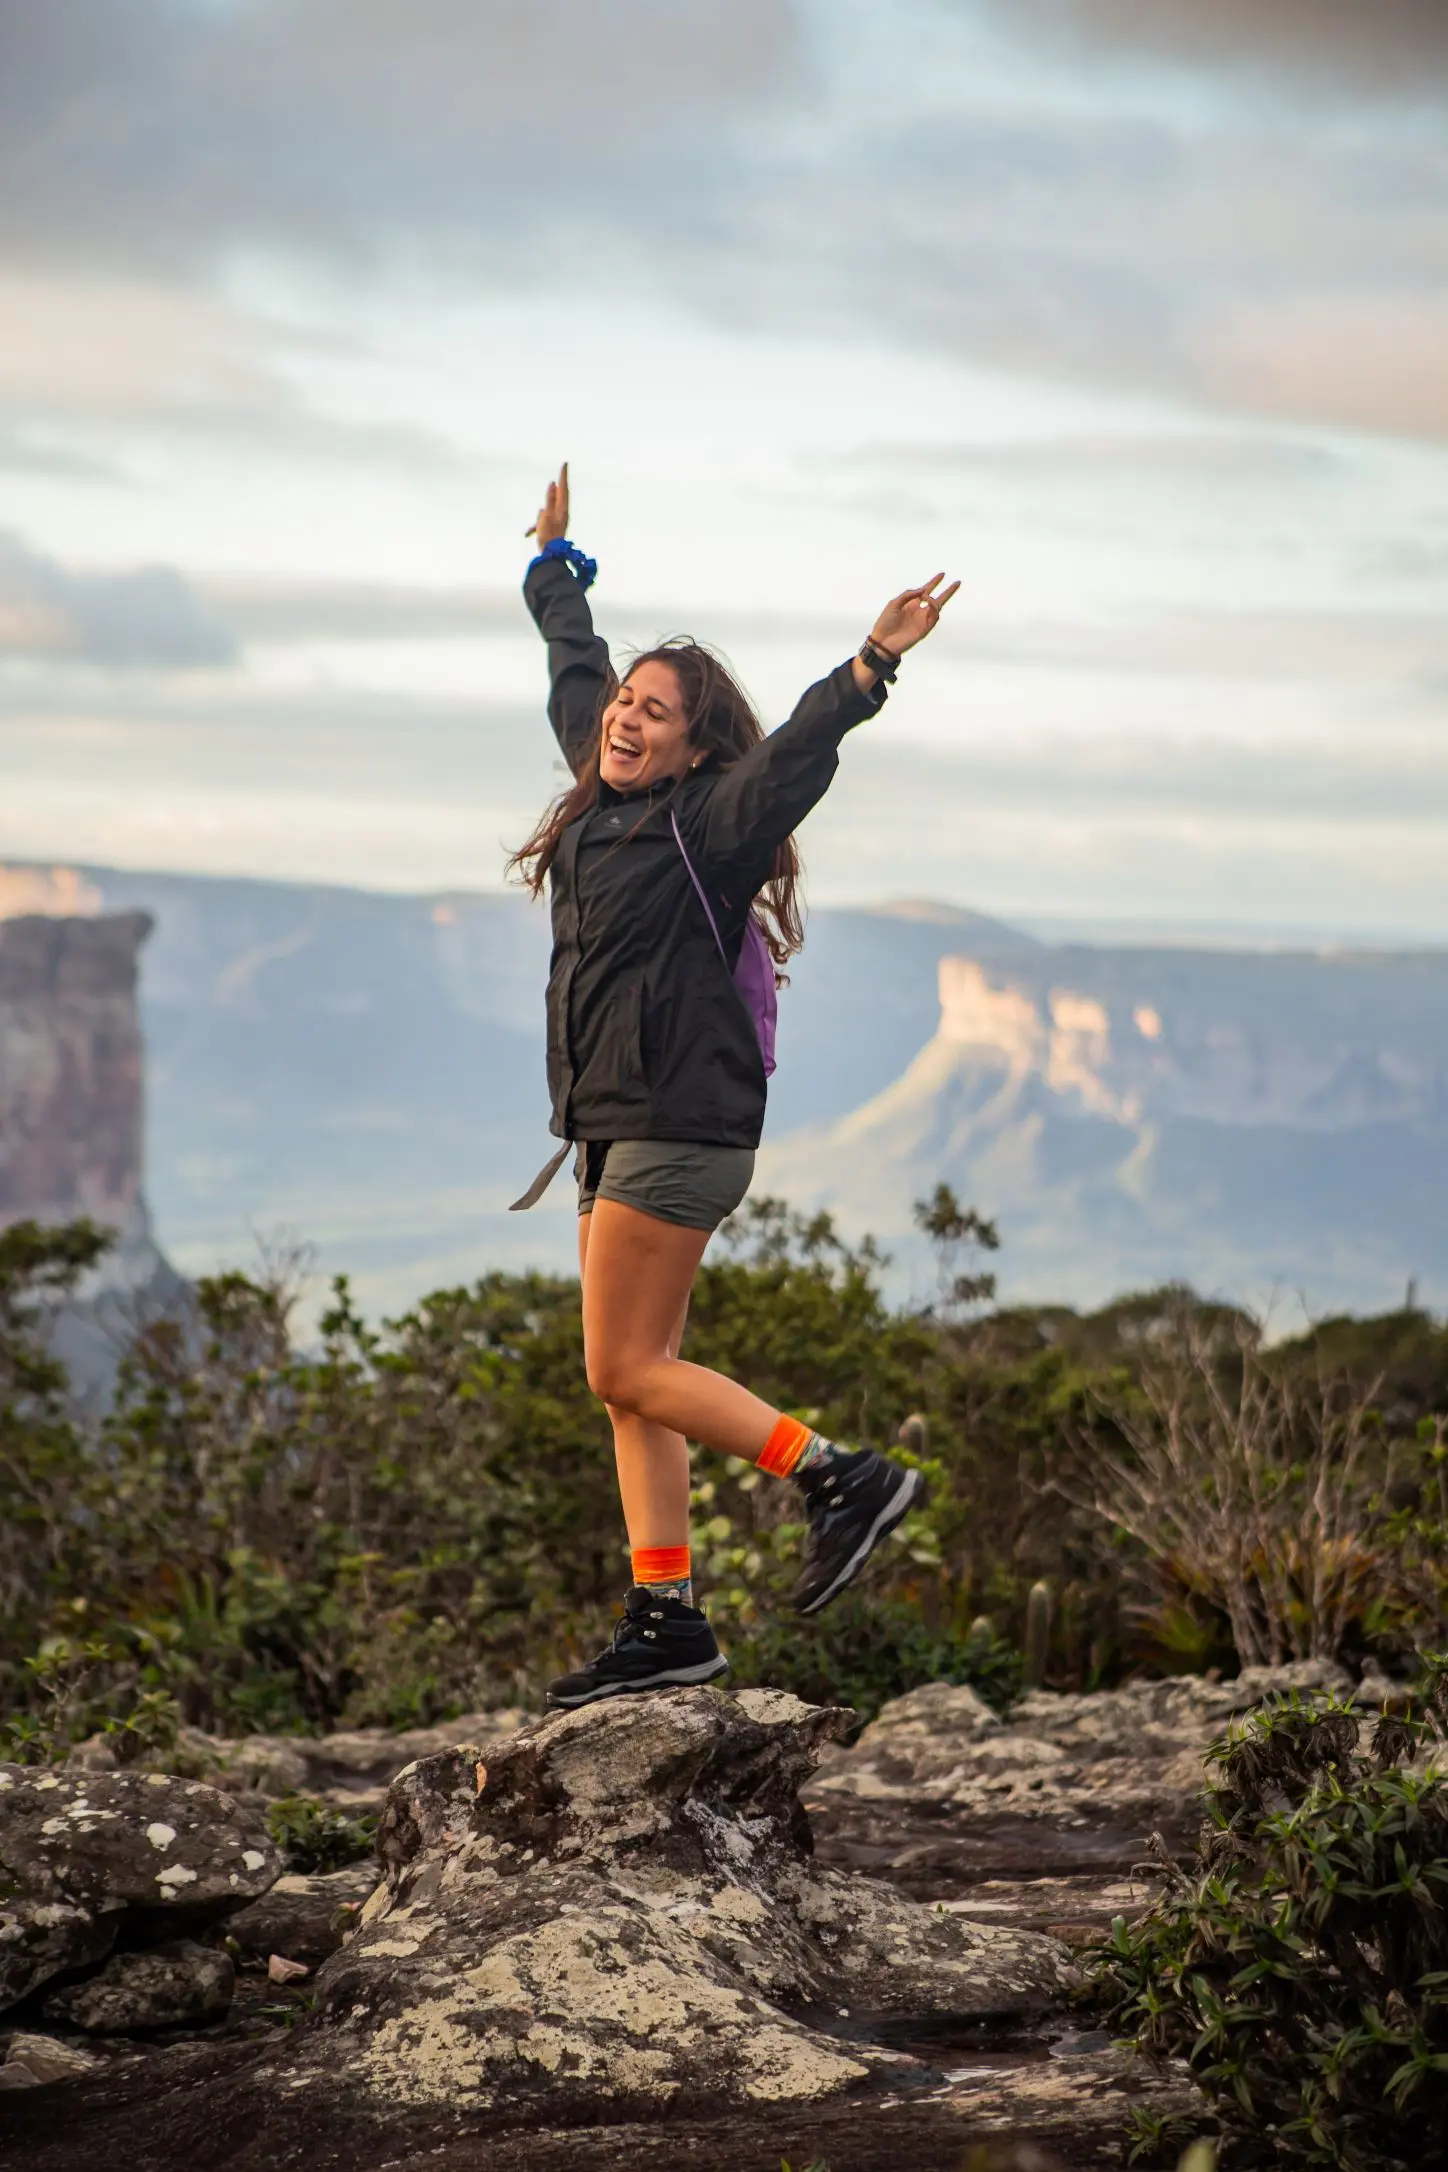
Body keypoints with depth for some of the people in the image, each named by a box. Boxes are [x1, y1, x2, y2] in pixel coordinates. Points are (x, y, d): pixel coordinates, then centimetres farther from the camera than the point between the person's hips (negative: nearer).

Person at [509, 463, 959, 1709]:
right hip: (617, 1128, 9)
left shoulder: (707, 823, -9)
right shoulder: (603, 802, 13)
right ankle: (667, 1624, 7)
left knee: (628, 1373, -10)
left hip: (680, 1126, -9)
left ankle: (844, 1478, -3)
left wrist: (872, 669, -40)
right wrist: (556, 564, 43)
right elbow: (576, 674, 30)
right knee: (635, 1385, 6)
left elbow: (798, 755, -25)